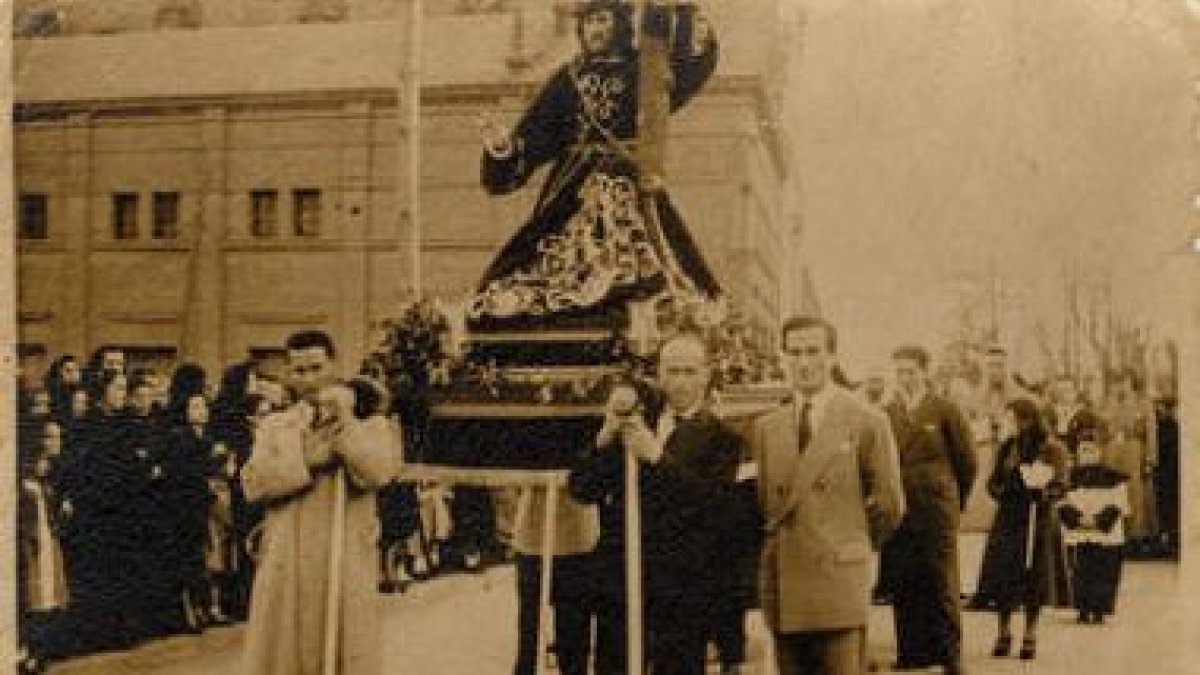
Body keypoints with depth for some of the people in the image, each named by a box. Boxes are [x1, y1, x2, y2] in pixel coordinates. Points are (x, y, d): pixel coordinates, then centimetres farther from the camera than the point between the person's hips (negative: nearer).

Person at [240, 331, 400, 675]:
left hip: (346, 569, -2)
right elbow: (252, 483, -5)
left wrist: (345, 420, -18)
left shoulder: (370, 423, 5)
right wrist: (305, 460, -14)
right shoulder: (274, 427, 12)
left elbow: (377, 472, -15)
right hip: (286, 568, 2)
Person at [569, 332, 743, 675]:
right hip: (617, 585, 4)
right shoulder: (637, 414, 11)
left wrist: (658, 457, -20)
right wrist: (607, 434, -9)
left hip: (683, 596, -3)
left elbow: (714, 502, -17)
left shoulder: (720, 437, 0)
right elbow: (580, 489, 6)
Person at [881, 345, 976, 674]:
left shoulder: (945, 411, -1)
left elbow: (967, 462, 5)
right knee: (902, 587, 5)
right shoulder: (887, 414, 7)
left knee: (942, 585, 0)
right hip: (898, 512, 3)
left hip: (936, 513, -3)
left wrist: (953, 502, 11)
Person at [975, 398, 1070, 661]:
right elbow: (994, 481, 14)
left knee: (1034, 579, 1)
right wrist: (1001, 491, -8)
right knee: (1003, 576, 0)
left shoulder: (1052, 449, -3)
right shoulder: (1008, 447, 9)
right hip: (1008, 519, 3)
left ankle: (1030, 635, 13)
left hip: (1038, 519, -3)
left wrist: (1042, 492, -24)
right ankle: (1004, 632, 13)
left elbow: (1061, 486, -5)